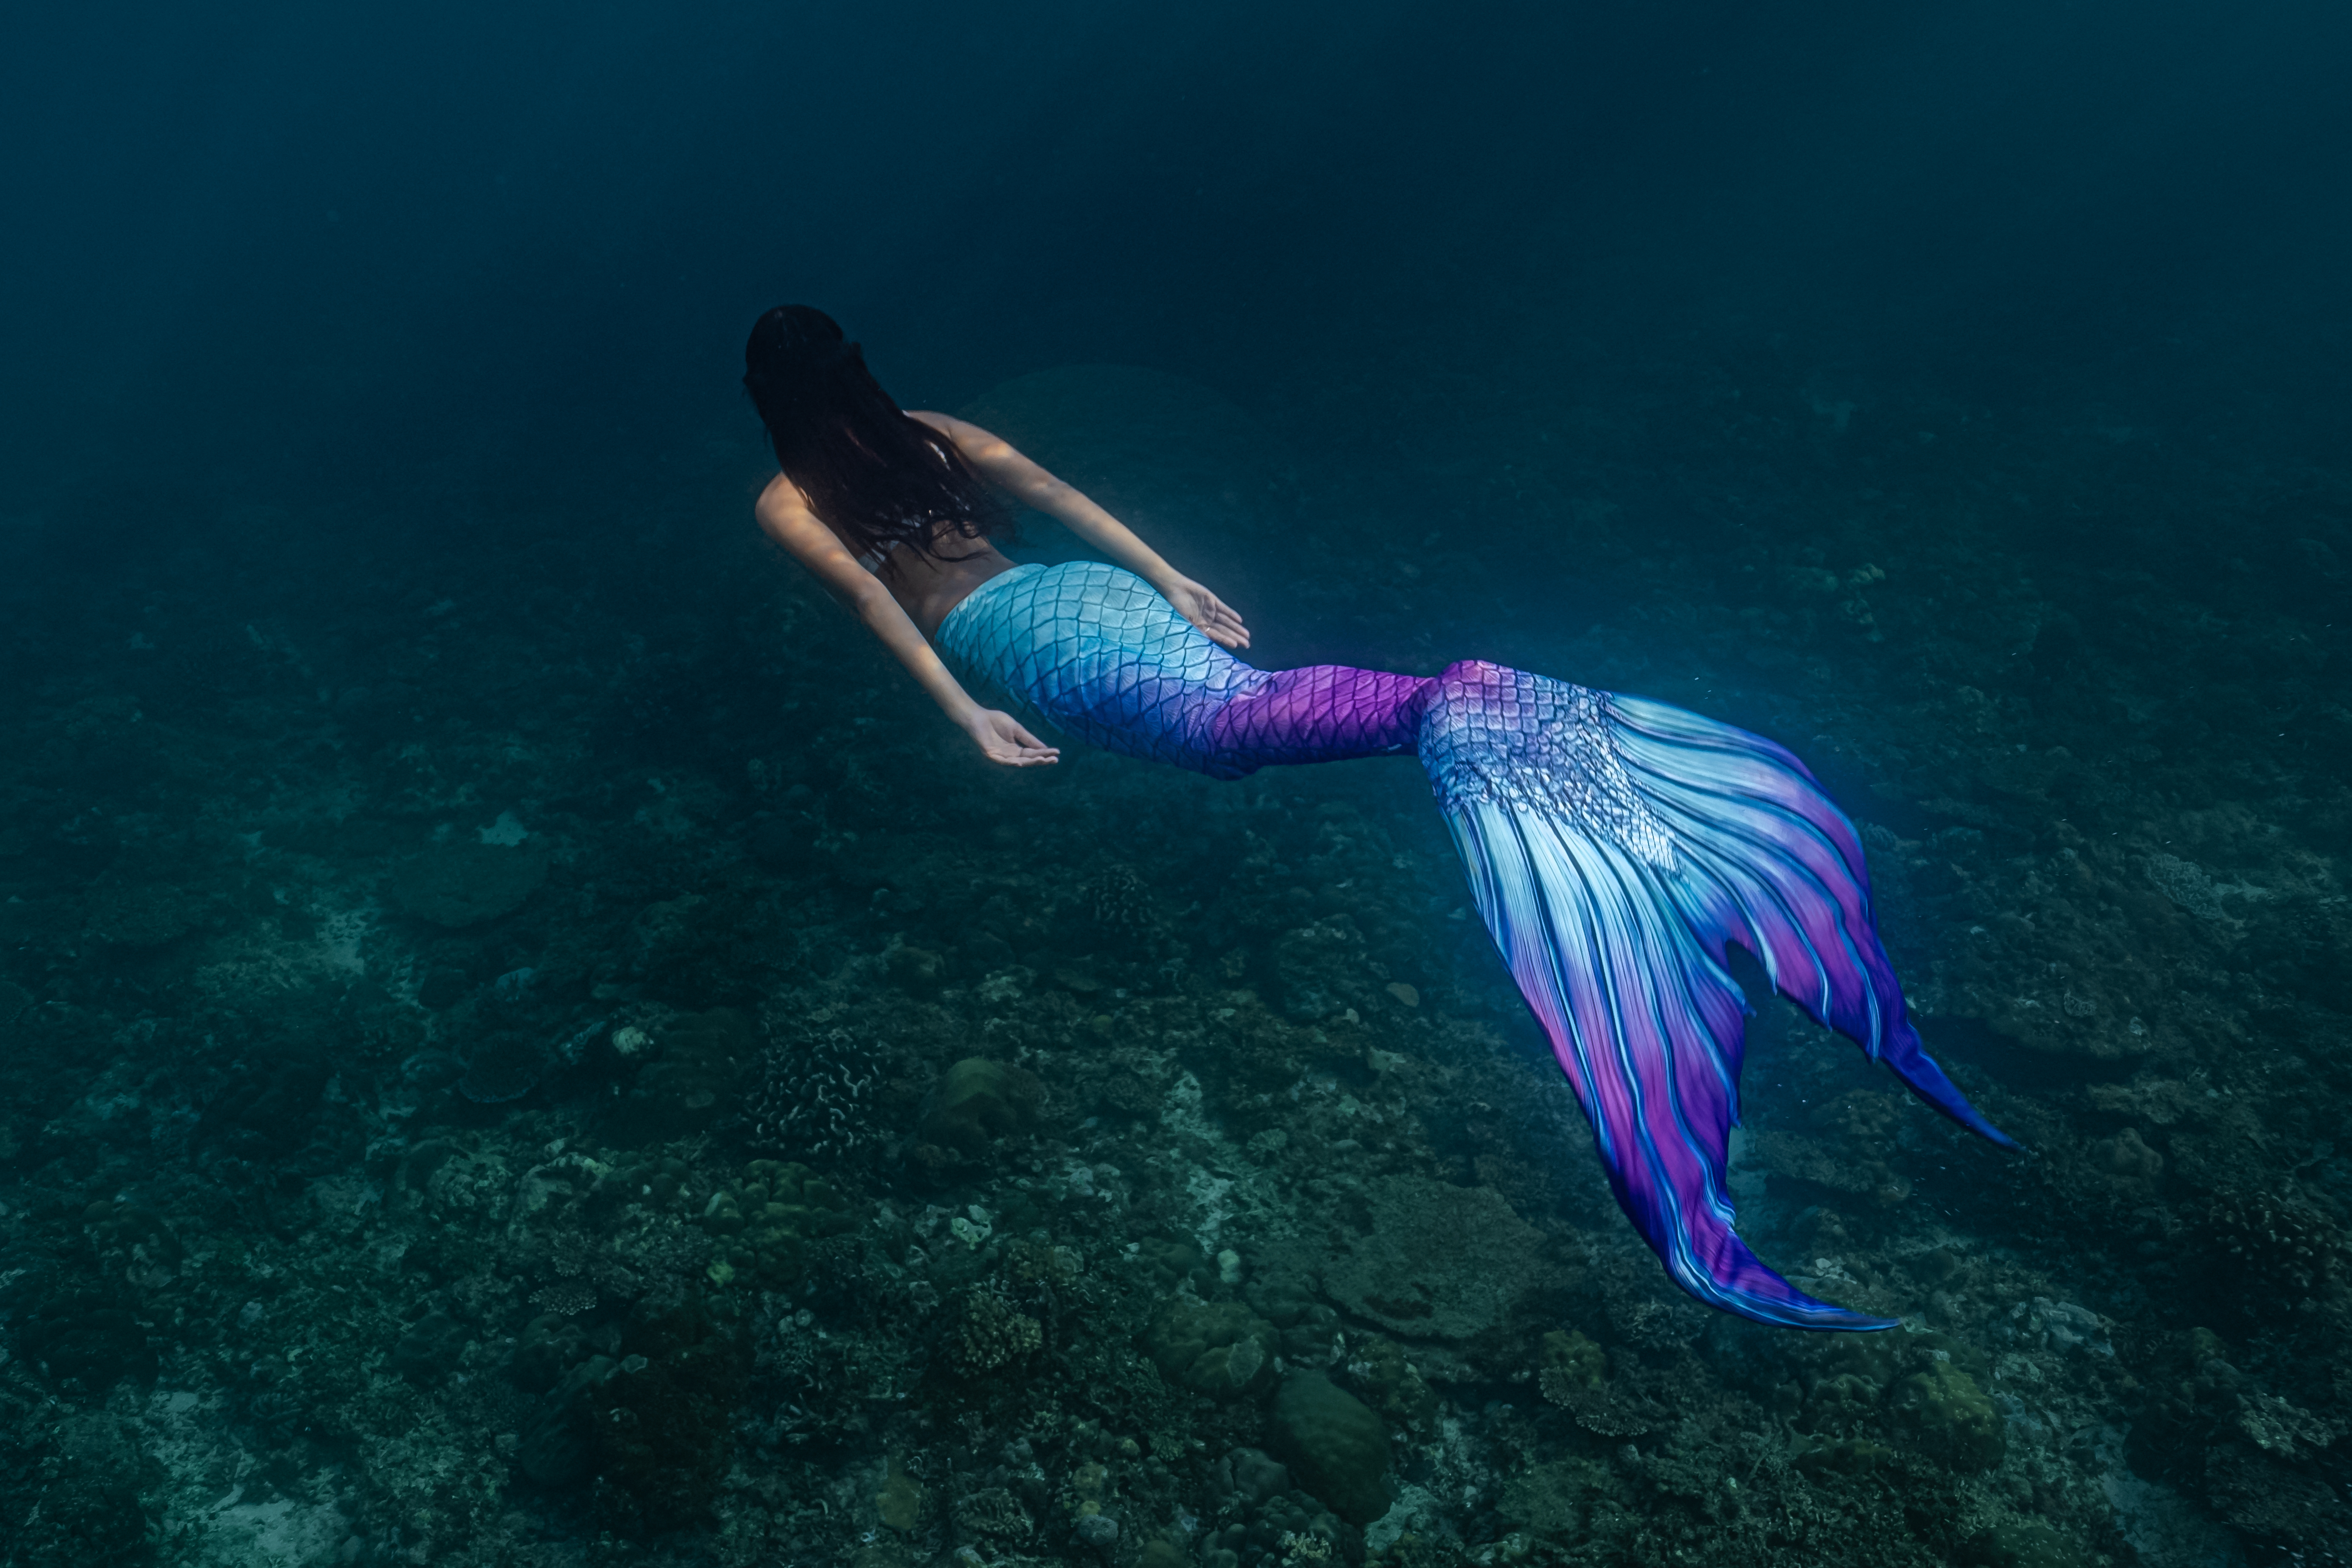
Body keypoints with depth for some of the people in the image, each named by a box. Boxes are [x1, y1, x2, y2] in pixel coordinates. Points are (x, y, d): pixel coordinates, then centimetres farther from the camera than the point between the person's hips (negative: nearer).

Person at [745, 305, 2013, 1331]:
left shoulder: (787, 505, 15)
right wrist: (1177, 588, 19)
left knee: (1227, 715, -30)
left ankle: (1440, 710, -58)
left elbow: (877, 602, -3)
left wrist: (965, 715, -10)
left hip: (1013, 636, -6)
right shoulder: (929, 432, 30)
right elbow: (1061, 498, 22)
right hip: (1080, 590, 6)